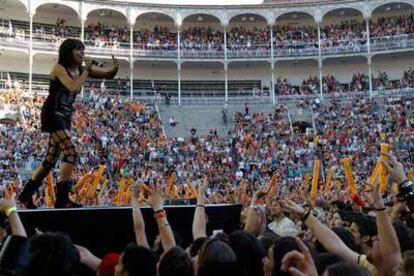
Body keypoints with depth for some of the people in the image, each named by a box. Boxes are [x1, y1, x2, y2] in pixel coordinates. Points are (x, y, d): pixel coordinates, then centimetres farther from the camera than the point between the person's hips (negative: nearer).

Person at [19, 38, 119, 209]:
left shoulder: (80, 70, 9)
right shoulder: (59, 68, -11)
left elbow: (107, 76, 8)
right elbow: (74, 87, -28)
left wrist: (115, 68, -14)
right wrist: (87, 70, -17)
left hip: (65, 117, 8)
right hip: (52, 115, -8)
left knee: (51, 160, 12)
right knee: (71, 153, -20)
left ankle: (26, 194, 24)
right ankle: (62, 198, -17)